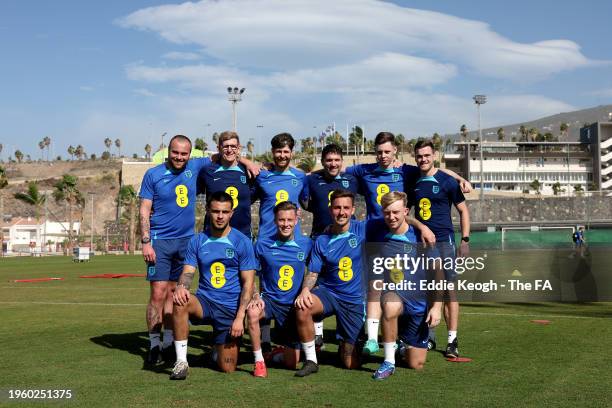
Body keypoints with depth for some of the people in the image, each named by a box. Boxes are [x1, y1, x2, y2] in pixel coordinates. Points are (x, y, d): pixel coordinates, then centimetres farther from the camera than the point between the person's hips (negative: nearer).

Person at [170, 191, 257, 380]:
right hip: (204, 302, 2)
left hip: (230, 308, -1)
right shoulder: (197, 241, 6)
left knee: (227, 369, -2)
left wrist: (239, 317, -14)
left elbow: (248, 283, -5)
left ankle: (221, 348, 36)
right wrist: (181, 286, -27)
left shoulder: (242, 242, -3)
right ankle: (181, 362, -24)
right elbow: (188, 272, -1)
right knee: (180, 302, -34)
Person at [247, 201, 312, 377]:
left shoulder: (306, 244, -2)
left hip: (294, 304, 1)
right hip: (270, 300, -1)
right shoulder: (262, 245, -5)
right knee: (252, 312, -38)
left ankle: (279, 354, 39)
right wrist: (256, 295, -16)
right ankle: (259, 361, -18)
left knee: (291, 363, 1)